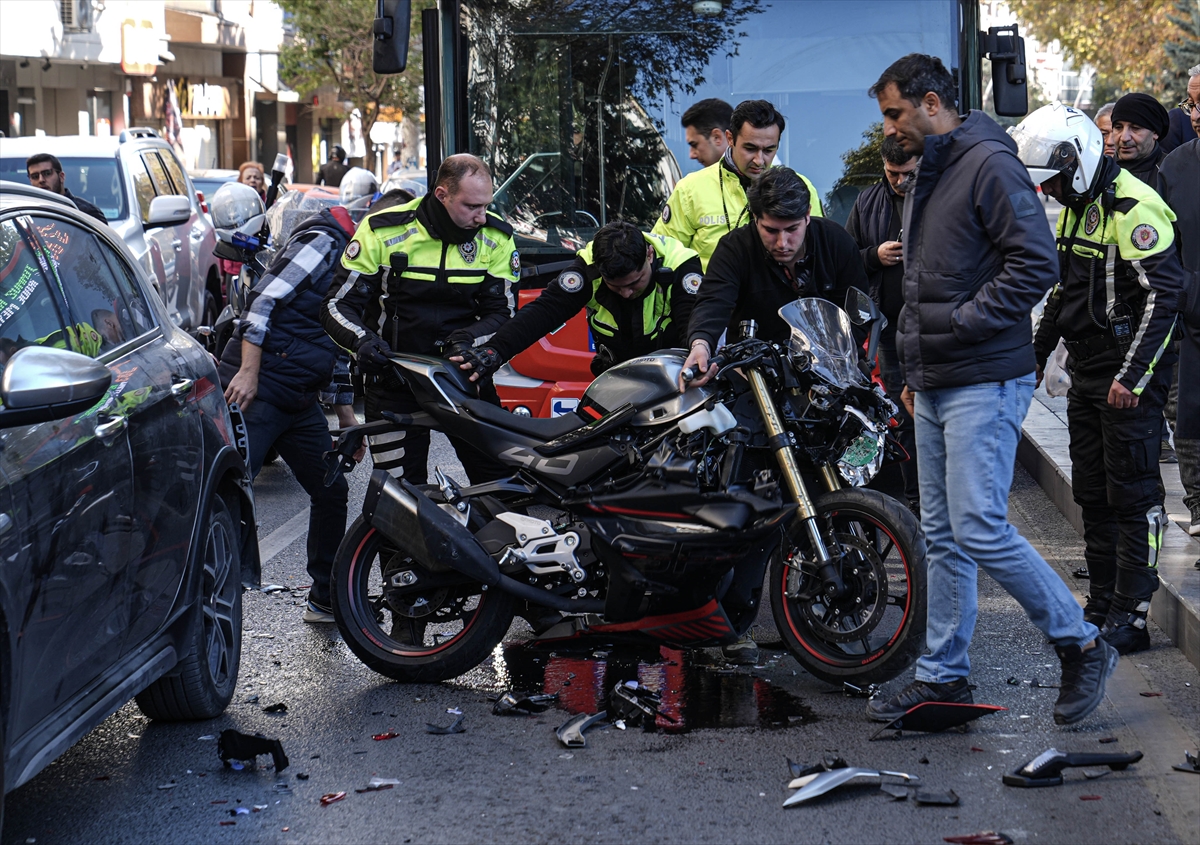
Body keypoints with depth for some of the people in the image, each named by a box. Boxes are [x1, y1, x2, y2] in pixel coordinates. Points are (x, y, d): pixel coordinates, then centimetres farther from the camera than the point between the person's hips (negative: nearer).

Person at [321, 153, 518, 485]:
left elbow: (502, 313, 1)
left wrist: (468, 340, -21)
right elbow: (338, 305, -4)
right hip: (393, 379, -1)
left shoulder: (496, 239, -2)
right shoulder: (382, 231, -7)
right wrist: (362, 340, -25)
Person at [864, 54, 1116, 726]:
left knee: (981, 530, -13)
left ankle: (1083, 645, 1)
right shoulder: (928, 175, 19)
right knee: (944, 537, 10)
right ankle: (944, 674, 16)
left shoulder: (989, 164, -12)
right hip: (935, 387, 9)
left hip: (984, 384, -9)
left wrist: (963, 322, -19)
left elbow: (1036, 262, -20)